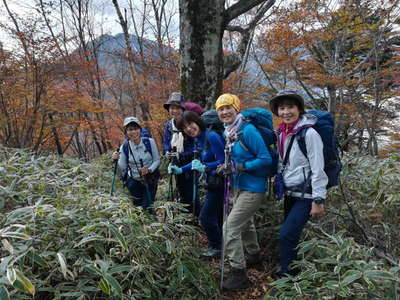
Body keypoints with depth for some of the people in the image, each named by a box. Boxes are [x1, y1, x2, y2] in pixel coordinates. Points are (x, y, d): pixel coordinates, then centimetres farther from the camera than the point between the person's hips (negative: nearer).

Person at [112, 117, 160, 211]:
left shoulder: (150, 142, -17)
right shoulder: (124, 147, -13)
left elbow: (157, 160, -8)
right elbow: (122, 168, -6)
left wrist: (149, 170, -24)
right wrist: (116, 160, -24)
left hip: (150, 178, -1)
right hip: (134, 180, 1)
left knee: (147, 207, 1)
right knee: (137, 204, 15)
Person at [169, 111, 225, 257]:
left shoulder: (212, 137, -21)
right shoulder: (197, 140, 7)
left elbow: (222, 161, -22)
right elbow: (198, 162, 16)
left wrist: (204, 168, -31)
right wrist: (180, 170, 10)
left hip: (219, 183, -9)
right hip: (213, 182, 9)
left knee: (206, 216, 0)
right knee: (218, 217, 20)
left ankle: (216, 247, 20)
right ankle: (219, 245, 38)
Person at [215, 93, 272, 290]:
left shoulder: (248, 130, -22)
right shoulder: (228, 132, 3)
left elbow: (266, 159, -22)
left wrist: (242, 167, -25)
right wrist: (227, 167, 2)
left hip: (253, 188, -9)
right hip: (239, 186, 9)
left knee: (230, 227, -9)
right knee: (245, 223, 25)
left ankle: (238, 273, 6)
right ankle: (254, 256, 48)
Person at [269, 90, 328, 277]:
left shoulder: (309, 133, -16)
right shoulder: (281, 133, 6)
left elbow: (318, 169, -18)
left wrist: (318, 201, -18)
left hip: (306, 196, -7)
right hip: (290, 193, 7)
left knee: (286, 235, -11)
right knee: (290, 236, 14)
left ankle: (286, 275, 6)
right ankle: (292, 272, 31)